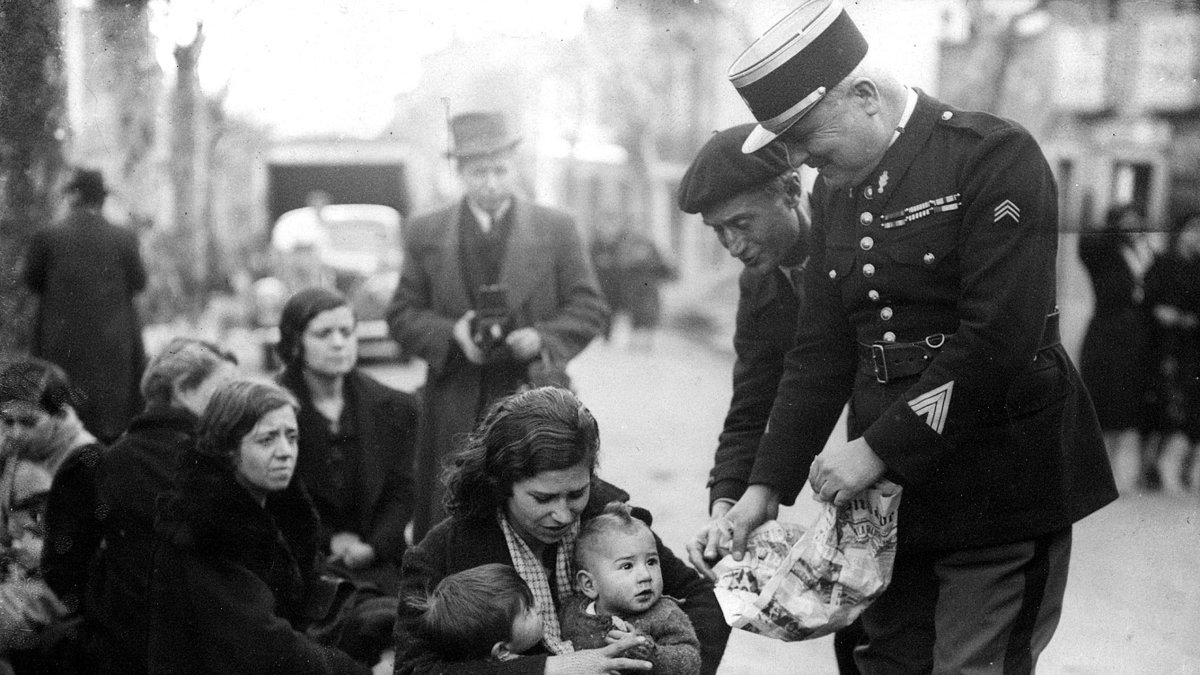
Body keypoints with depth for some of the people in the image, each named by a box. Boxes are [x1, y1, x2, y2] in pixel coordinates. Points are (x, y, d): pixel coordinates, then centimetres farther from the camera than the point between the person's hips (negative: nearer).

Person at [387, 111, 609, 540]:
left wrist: (543, 338, -11)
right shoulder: (426, 234, 11)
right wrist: (452, 333, -11)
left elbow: (591, 310, 7)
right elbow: (402, 316, 8)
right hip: (456, 416, 1)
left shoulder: (556, 229, 8)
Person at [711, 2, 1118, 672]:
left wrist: (880, 449, -19)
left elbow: (998, 337, -21)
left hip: (1000, 487, -6)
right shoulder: (835, 188, 10)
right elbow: (822, 350, 11)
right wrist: (768, 485, 3)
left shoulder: (995, 155, -13)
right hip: (888, 491, 7)